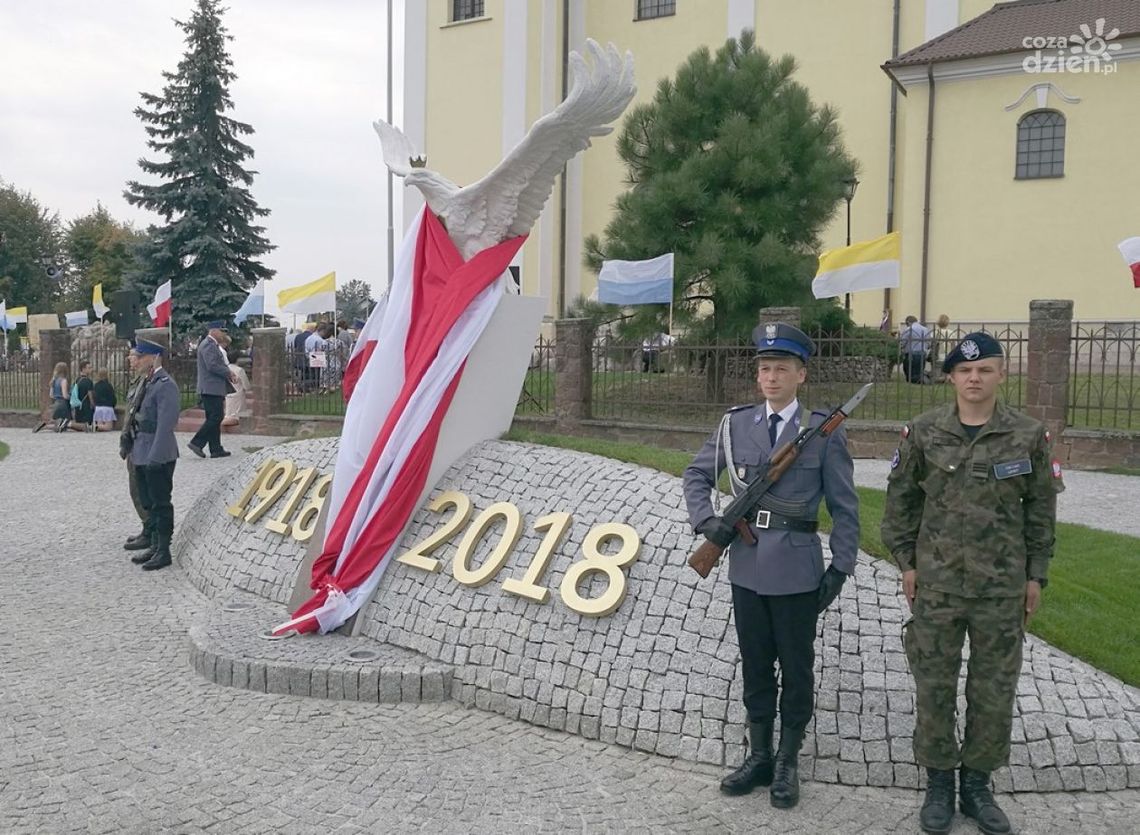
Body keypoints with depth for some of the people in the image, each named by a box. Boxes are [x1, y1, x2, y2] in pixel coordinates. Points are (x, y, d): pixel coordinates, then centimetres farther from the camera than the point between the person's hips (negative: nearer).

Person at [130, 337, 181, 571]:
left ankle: (164, 551, 8)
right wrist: (135, 450, 15)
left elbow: (165, 424, -21)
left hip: (158, 456, -10)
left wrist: (155, 457, -23)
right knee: (148, 502, 16)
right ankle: (156, 546, 27)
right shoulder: (149, 383, 13)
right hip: (143, 454, 10)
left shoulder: (166, 385, -16)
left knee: (161, 503, -1)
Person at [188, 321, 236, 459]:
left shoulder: (213, 345, 21)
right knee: (215, 417, -10)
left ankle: (216, 449, 12)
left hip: (214, 389, 11)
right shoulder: (208, 344, -13)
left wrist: (228, 374, 10)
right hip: (211, 389, -11)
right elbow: (212, 365, -22)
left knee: (214, 418, 10)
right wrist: (228, 373, -12)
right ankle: (197, 443, -7)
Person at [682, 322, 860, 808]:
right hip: (746, 567, 3)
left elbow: (844, 507, -2)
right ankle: (760, 756, 30)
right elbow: (697, 475, 13)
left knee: (796, 670, 10)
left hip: (796, 571, -3)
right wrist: (706, 520, -4)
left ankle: (788, 764, 25)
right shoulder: (735, 424, 3)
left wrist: (840, 567, -6)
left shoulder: (825, 431, -6)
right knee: (755, 667, 15)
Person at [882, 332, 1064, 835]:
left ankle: (977, 784, 28)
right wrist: (905, 561, 1)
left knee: (995, 692, 10)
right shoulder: (923, 432, -3)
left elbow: (1041, 509, 6)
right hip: (936, 583, 0)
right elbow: (901, 499, 5)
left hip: (1003, 587, 1)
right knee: (934, 688, 8)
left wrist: (1036, 573, 5)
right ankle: (939, 783, 25)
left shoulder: (1028, 436, -2)